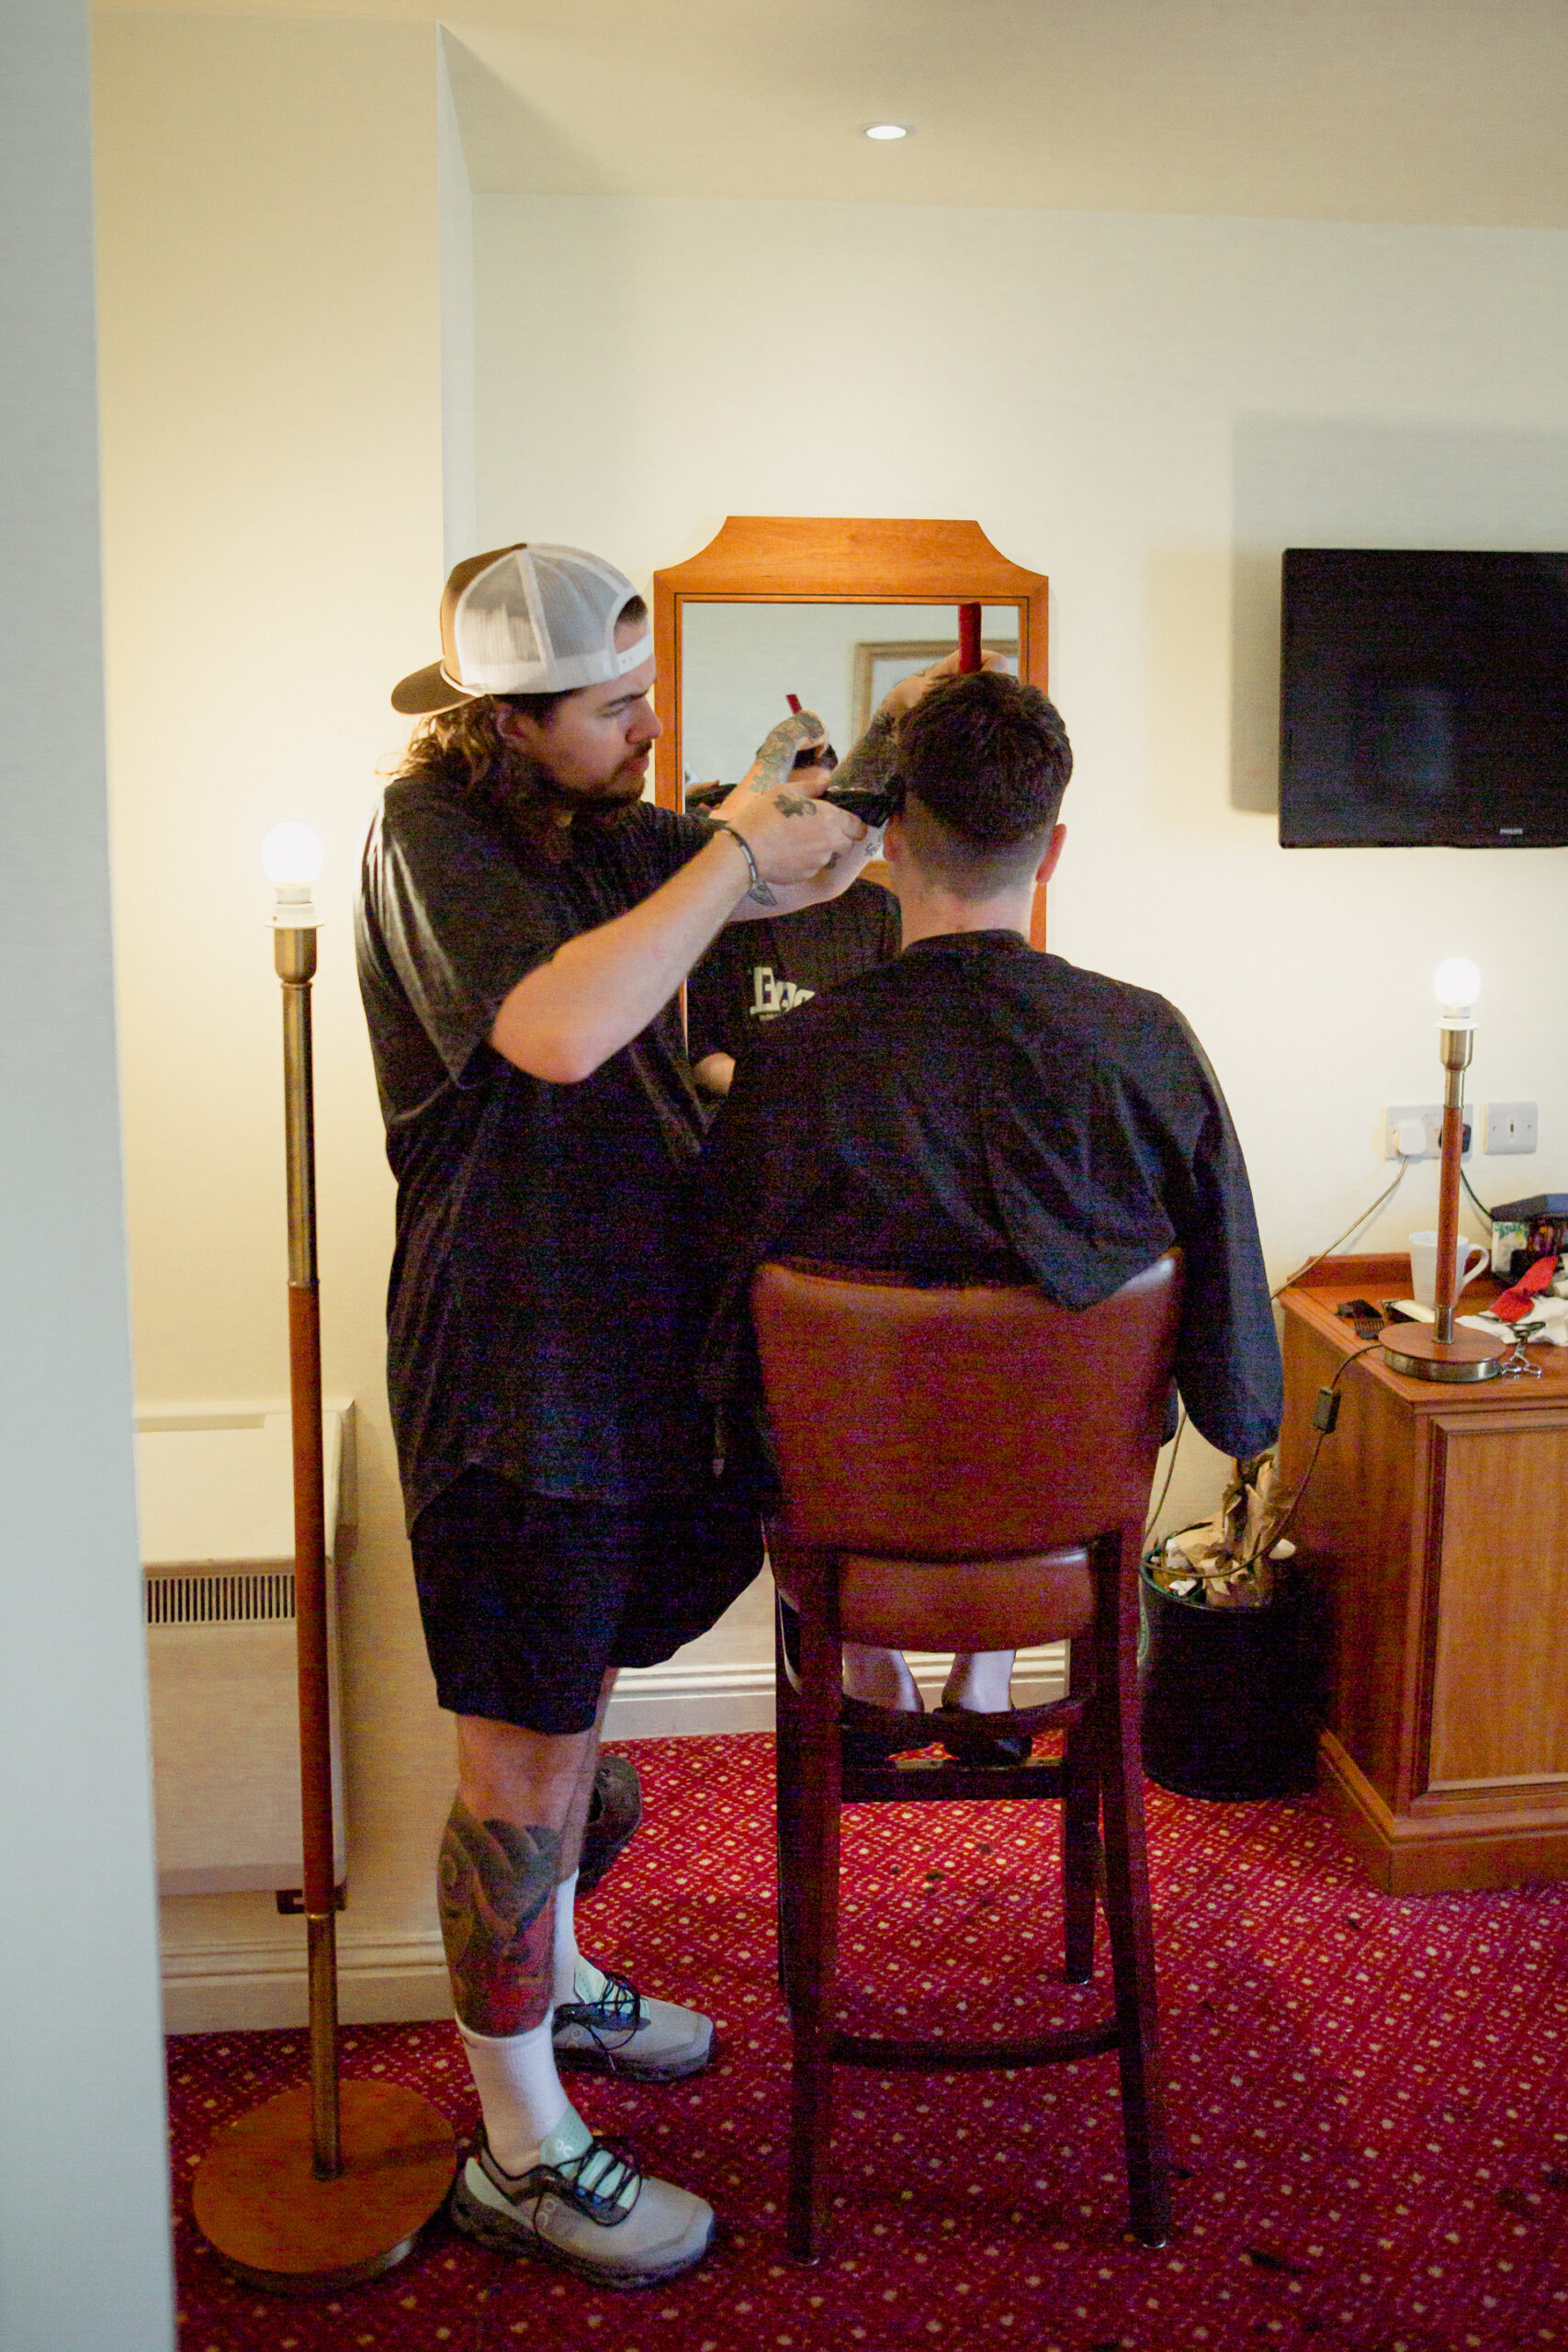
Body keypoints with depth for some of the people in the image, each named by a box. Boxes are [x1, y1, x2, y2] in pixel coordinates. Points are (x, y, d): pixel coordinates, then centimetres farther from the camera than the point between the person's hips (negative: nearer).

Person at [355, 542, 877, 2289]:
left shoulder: (601, 825, 10)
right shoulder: (430, 831, -15)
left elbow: (801, 882, 23)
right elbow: (559, 1030, -33)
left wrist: (791, 804, 1)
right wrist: (735, 855, -23)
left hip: (629, 1324, 9)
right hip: (513, 1357, -9)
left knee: (573, 1686, 23)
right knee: (523, 1755, 0)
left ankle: (549, 1985, 45)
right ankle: (522, 2153, 16)